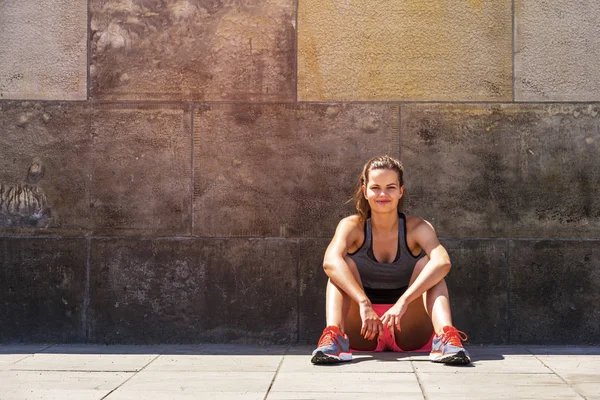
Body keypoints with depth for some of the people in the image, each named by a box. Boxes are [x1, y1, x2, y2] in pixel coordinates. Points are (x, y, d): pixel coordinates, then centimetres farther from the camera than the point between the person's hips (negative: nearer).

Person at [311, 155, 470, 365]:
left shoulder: (417, 228, -9)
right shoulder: (352, 226, -9)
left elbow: (443, 262, -31)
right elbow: (331, 261, -31)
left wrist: (403, 302, -43)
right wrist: (364, 304, -44)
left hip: (409, 333, 0)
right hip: (363, 333, 0)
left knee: (425, 264, -20)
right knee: (345, 265, -21)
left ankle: (446, 336, -40)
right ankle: (333, 336, -40)